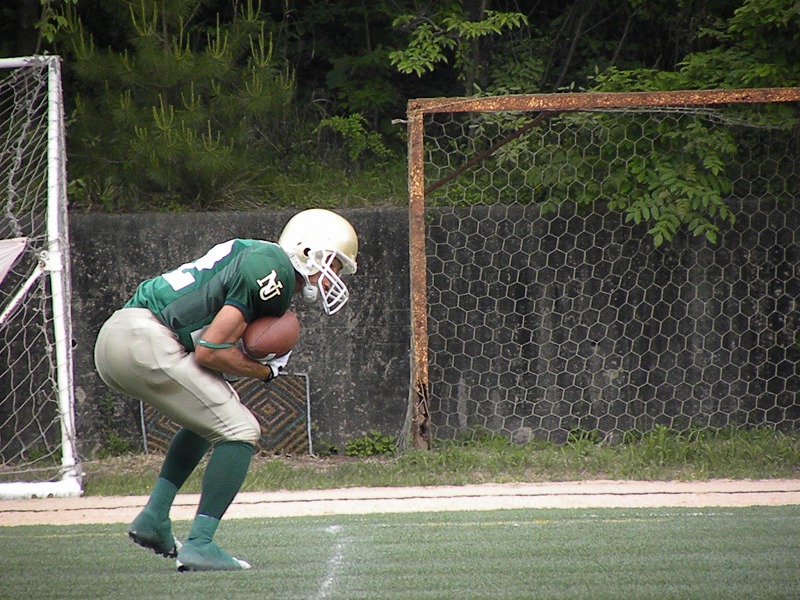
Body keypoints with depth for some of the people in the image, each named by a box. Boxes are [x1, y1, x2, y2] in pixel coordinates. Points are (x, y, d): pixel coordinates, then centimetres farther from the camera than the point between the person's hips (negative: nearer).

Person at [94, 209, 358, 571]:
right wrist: (265, 370, 2)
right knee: (239, 431, -5)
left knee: (210, 415, 27)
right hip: (145, 341, -10)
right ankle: (199, 545, -10)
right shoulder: (273, 272, -8)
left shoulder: (258, 256, 22)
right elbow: (210, 350, -14)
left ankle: (154, 518, 20)